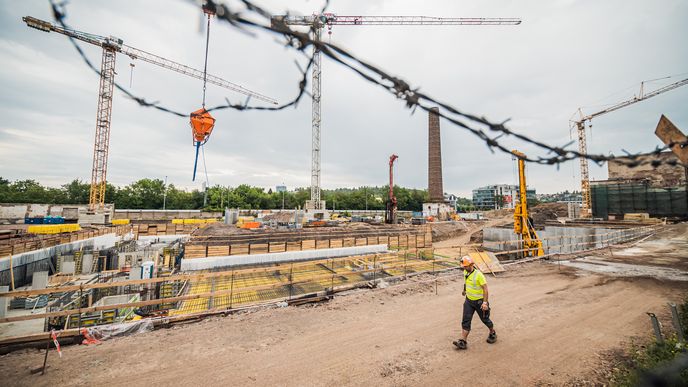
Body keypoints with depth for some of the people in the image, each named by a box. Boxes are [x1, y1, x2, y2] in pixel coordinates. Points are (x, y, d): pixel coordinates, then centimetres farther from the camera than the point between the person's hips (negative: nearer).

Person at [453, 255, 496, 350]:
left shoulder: (478, 275, -24)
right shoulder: (465, 272, -1)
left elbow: (485, 289, -23)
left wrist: (485, 302, -27)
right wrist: (465, 290, 33)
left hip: (479, 301, -6)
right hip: (469, 300, 6)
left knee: (485, 319, 17)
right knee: (465, 321, -1)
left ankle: (492, 333, 45)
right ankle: (463, 342, 1)